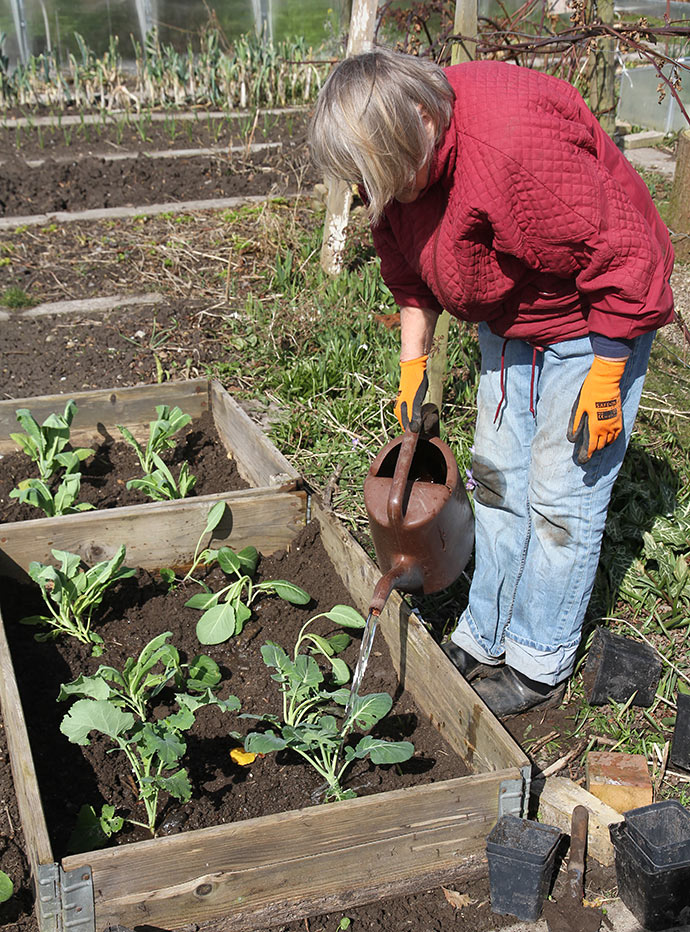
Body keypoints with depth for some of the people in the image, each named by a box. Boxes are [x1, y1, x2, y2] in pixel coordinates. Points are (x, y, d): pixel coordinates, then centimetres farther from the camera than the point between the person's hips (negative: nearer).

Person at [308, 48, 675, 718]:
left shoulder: (520, 147, -37)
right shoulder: (399, 159, -11)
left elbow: (623, 257, -28)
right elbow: (409, 272, 6)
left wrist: (604, 381, -24)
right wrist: (413, 366, 2)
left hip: (593, 318, -7)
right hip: (506, 321, 8)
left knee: (561, 494, -3)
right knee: (498, 478, 12)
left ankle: (540, 667, 14)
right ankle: (485, 638, 27)